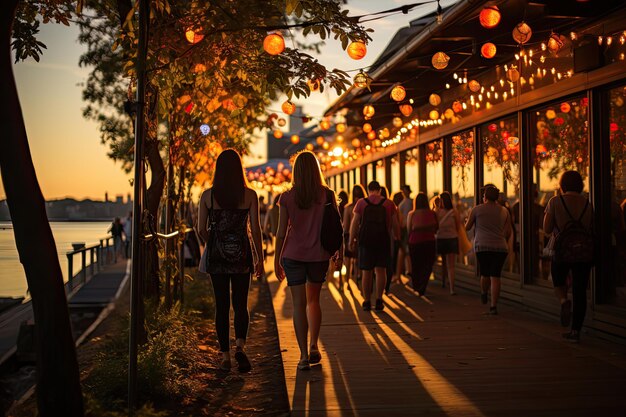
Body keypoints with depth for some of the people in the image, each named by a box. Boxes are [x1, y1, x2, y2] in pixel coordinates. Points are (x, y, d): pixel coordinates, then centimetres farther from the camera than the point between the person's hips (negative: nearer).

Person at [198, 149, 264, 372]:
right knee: (241, 304, 10)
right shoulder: (249, 195, -5)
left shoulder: (207, 195, -2)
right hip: (241, 255, -1)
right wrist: (260, 259, 3)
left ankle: (225, 356, 11)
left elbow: (201, 229, -1)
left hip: (216, 255, 1)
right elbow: (255, 229, -5)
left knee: (222, 306, 9)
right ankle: (240, 346, -13)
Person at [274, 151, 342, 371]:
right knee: (313, 300, 20)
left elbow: (281, 232, -5)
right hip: (319, 256, 2)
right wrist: (339, 252, 13)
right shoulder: (327, 195, -4)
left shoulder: (287, 197, -6)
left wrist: (276, 260, 4)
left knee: (299, 304, 3)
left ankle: (304, 355, 1)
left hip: (293, 255, -2)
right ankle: (313, 346, 13)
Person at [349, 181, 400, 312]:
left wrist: (351, 241, 3)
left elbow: (354, 223, -2)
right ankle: (379, 300, -2)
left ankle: (367, 302, 11)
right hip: (383, 241, 0)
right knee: (381, 270, 7)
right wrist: (397, 238, 15)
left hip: (365, 241, 0)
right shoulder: (389, 204, 3)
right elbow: (395, 224, 4)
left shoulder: (361, 203, 0)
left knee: (367, 272, 6)